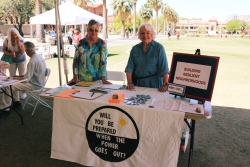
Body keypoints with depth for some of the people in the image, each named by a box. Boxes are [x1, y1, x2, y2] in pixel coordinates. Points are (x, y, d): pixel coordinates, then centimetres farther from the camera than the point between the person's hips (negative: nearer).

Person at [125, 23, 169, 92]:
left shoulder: (159, 47, 0)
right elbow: (129, 67, 4)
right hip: (137, 83, 2)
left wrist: (165, 84, -19)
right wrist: (130, 83, -9)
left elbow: (164, 68, -8)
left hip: (154, 84, -2)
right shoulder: (135, 48, 9)